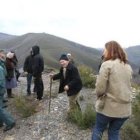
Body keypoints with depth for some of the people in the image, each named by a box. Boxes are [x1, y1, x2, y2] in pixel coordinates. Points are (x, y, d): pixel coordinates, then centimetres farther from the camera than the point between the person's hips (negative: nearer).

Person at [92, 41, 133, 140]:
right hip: (125, 109, 6)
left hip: (108, 107, -5)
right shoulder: (128, 66, 7)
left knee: (98, 130, 18)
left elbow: (100, 89, -18)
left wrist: (100, 95, 2)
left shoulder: (107, 64, -14)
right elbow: (127, 86, 14)